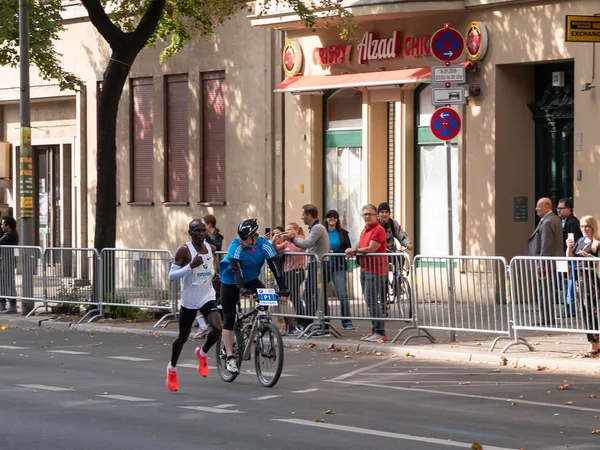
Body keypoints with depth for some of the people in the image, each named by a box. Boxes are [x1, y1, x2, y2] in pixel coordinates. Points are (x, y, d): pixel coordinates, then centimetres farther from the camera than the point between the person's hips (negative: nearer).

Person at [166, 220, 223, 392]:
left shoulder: (211, 248, 1)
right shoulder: (184, 251, -16)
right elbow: (171, 276, -21)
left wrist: (215, 272, 6)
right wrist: (191, 266, -32)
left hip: (208, 297, 4)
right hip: (189, 300, -4)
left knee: (217, 329, -19)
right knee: (183, 337, 9)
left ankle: (202, 353, 11)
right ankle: (172, 368, 35)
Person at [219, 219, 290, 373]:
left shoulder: (264, 245, -22)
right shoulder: (236, 246, -29)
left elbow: (275, 268, -25)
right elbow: (236, 269, -39)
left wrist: (283, 289, -34)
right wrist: (242, 289, -54)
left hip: (251, 279, 3)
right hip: (231, 281, -3)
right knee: (229, 318, -5)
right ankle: (230, 357, 1)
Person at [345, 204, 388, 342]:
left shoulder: (378, 230, -12)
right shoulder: (365, 230, 17)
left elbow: (370, 249, -20)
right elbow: (359, 246, 21)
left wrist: (354, 251, -8)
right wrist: (353, 252, -2)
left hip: (375, 270, -10)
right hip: (364, 269, 10)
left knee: (372, 301, -12)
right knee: (370, 301, 13)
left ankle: (380, 333, -10)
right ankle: (375, 331, 20)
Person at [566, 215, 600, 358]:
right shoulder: (580, 241, 15)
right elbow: (569, 258, 16)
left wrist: (588, 255, -25)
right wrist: (569, 247, 0)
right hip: (579, 278, 8)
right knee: (583, 310, 9)